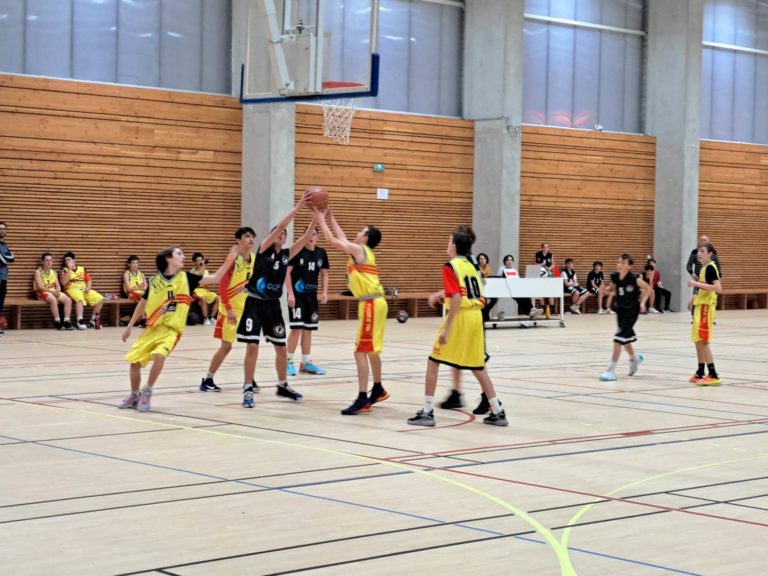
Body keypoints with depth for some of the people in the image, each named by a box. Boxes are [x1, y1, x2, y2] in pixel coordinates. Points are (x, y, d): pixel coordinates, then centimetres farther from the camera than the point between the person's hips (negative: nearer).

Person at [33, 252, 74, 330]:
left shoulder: (53, 272, 17)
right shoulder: (38, 272, -2)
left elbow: (58, 286, 11)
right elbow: (39, 287, -13)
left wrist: (57, 291, -14)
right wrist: (52, 291, -23)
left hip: (54, 292, 6)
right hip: (42, 293, -6)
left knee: (68, 300, -19)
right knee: (53, 299, -38)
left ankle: (66, 322, -23)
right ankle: (58, 322, -35)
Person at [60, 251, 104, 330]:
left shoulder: (82, 269, 16)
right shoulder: (64, 270, 6)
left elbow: (88, 280, 16)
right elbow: (63, 283, -10)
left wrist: (88, 287, -7)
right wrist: (69, 269, -11)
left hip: (84, 289, 4)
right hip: (72, 289, -4)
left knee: (100, 299, -14)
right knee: (80, 299, -40)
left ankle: (93, 320, -3)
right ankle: (80, 321, -45)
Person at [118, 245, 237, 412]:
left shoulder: (186, 278, -1)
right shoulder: (155, 281, 1)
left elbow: (214, 278, -6)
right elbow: (142, 304, 13)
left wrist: (229, 260, -17)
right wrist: (129, 326, 15)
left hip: (171, 330, -3)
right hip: (152, 328, 3)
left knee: (159, 355, -29)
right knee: (134, 361, 1)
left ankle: (146, 394, -10)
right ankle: (134, 396, 27)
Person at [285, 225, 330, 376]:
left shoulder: (321, 253, 5)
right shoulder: (296, 251, -10)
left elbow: (324, 274, 14)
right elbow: (287, 273, -10)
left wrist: (324, 292, 2)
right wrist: (290, 294, -15)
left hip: (311, 296, 5)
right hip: (297, 295, -5)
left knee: (308, 329, 10)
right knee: (297, 328, -9)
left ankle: (306, 363, 17)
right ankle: (289, 362, 2)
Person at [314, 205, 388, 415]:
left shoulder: (359, 249, -8)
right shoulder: (364, 251, 17)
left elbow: (332, 240, -9)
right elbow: (342, 239, 31)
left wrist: (320, 218, 1)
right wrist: (330, 218, 32)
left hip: (371, 304, -10)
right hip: (374, 303, 10)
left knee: (361, 351, -10)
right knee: (371, 349, 22)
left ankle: (362, 400, -12)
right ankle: (378, 389, 37)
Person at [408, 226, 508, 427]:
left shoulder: (451, 267, -8)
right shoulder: (470, 266, 14)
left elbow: (457, 299, -19)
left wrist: (446, 329, -20)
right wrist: (444, 294, 23)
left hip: (460, 317, -7)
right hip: (476, 317, 7)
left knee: (433, 361, 3)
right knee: (477, 366, 16)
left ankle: (427, 412, 0)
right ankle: (497, 412, 16)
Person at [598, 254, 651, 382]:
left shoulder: (634, 279, -22)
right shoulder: (614, 277, -9)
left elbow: (648, 289, -6)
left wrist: (642, 303, -15)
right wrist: (610, 291, -10)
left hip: (632, 310, -6)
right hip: (620, 309, 6)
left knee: (619, 338, -14)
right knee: (625, 338, 21)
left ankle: (611, 370, -12)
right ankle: (634, 358, 50)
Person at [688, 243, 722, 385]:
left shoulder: (710, 268, -14)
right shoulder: (704, 268, 15)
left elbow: (718, 288, -25)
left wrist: (697, 284, -25)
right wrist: (696, 297, 16)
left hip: (706, 307, -10)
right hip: (701, 306, 10)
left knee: (702, 341, -12)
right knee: (698, 341, 14)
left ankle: (713, 375, -12)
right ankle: (700, 373, 21)